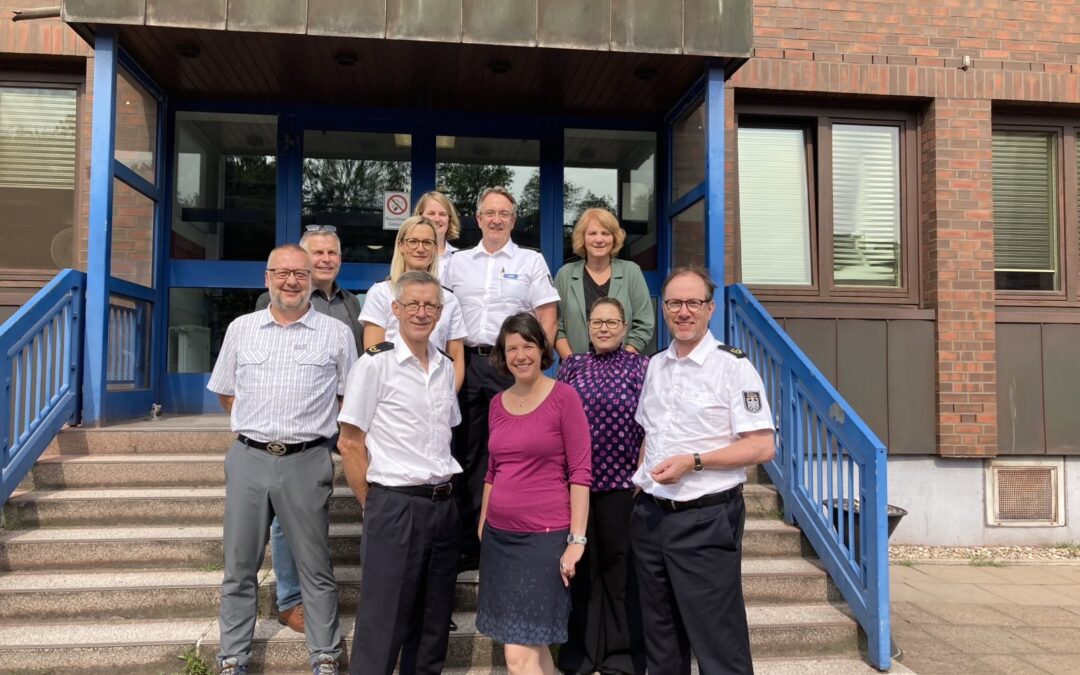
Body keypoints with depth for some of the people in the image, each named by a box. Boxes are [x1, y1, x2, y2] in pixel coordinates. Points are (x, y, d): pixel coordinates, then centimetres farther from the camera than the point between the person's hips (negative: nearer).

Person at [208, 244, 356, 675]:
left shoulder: (336, 334, 1)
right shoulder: (241, 329, 8)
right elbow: (225, 392, 19)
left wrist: (307, 426, 4)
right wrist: (253, 425, 10)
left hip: (307, 462, -2)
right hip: (248, 459, 3)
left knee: (315, 566, 7)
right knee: (239, 565, 11)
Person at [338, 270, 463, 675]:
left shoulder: (446, 368, 10)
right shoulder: (375, 364, -8)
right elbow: (350, 444, -6)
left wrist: (444, 495, 12)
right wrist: (374, 505, -4)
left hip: (443, 506, 6)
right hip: (395, 506, -6)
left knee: (433, 625, 15)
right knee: (382, 626, 1)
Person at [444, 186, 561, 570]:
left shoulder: (531, 261, 8)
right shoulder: (458, 262, 16)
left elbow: (547, 313, 2)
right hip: (467, 362, 3)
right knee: (468, 450, 6)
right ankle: (468, 543, 15)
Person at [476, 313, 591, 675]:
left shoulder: (564, 397, -8)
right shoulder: (497, 403, 9)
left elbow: (580, 473, -10)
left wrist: (577, 539, -13)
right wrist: (482, 529, 15)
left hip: (545, 535, -5)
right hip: (499, 535, 6)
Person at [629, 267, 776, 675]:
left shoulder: (732, 366, -10)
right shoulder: (655, 366, 10)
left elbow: (762, 447, -14)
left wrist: (693, 461, -20)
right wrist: (641, 480, 9)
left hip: (705, 521, -6)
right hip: (651, 515, 7)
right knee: (660, 639, 18)